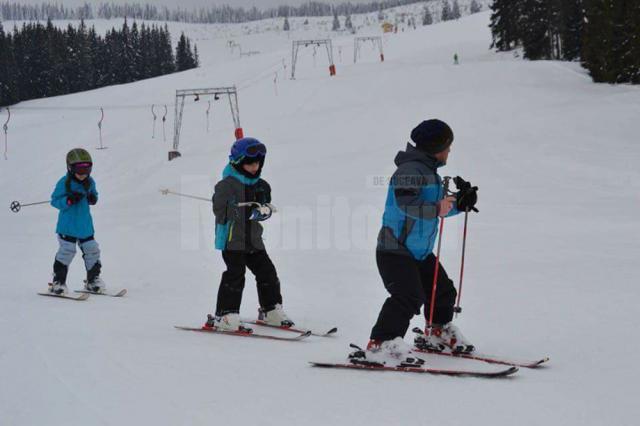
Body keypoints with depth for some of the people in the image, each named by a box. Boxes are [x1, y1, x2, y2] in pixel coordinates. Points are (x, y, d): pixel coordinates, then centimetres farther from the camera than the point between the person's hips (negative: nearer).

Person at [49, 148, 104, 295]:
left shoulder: (90, 182, 3)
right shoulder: (64, 183, -13)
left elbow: (93, 194, 18)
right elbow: (54, 200, -11)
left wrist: (93, 198, -6)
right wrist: (68, 200, -28)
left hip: (85, 225, 5)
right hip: (68, 226, -5)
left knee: (92, 251, 8)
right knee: (67, 251, -10)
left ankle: (93, 280, 22)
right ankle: (58, 282, 1)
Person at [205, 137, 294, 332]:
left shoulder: (261, 186, 10)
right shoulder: (227, 184, -10)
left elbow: (267, 207, 12)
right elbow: (219, 209, -14)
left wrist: (265, 210, -14)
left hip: (254, 239, 7)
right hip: (231, 238, -7)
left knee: (267, 272, 10)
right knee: (235, 274, -12)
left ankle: (270, 310, 25)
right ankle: (225, 315, -5)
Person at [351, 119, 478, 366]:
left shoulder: (430, 172, 16)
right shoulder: (411, 170, -17)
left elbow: (439, 206, 25)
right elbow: (406, 203, -32)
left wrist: (459, 203, 9)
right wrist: (436, 209, -41)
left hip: (420, 251, 10)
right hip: (395, 250, -10)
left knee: (443, 291, 18)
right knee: (409, 297, -25)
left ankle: (437, 335, 40)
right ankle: (380, 345, -26)